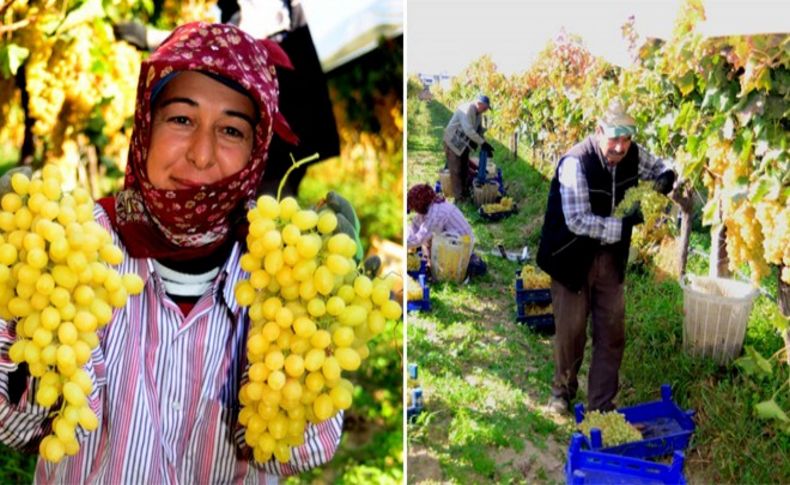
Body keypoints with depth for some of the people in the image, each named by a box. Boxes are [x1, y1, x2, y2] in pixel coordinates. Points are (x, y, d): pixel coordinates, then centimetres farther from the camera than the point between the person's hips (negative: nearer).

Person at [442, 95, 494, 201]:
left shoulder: (478, 113, 1)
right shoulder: (466, 110, -29)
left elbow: (479, 130, 7)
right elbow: (468, 130, -38)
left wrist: (486, 148, -3)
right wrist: (483, 143, -37)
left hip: (464, 144, 9)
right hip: (453, 142, -9)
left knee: (465, 168, 16)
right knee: (456, 170, -3)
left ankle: (465, 191, 28)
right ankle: (459, 195, 4)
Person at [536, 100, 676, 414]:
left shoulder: (633, 155, -8)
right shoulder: (576, 163, -26)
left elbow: (660, 167, 13)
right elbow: (577, 221, -29)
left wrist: (666, 177, -11)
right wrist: (625, 223, -35)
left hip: (611, 258, 5)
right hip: (573, 258, -5)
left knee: (612, 332, 8)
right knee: (570, 331, 7)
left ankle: (602, 404, 21)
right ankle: (563, 390, 33)